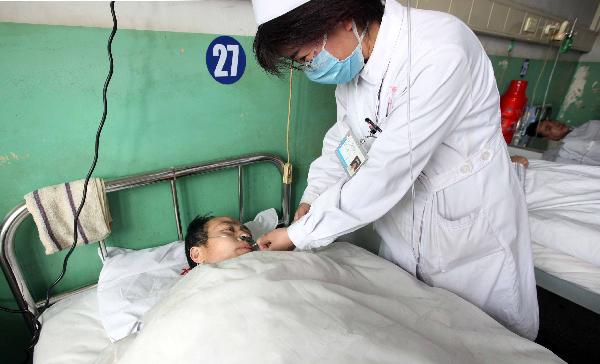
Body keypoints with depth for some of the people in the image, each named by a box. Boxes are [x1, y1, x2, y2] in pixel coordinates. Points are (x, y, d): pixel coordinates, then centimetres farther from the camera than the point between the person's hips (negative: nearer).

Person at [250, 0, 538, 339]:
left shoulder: (441, 50, -29)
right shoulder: (350, 62, -5)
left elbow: (386, 173, -31)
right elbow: (342, 135, 8)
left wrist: (299, 234, -21)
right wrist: (313, 197, -5)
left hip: (472, 226, -5)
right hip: (401, 223, 6)